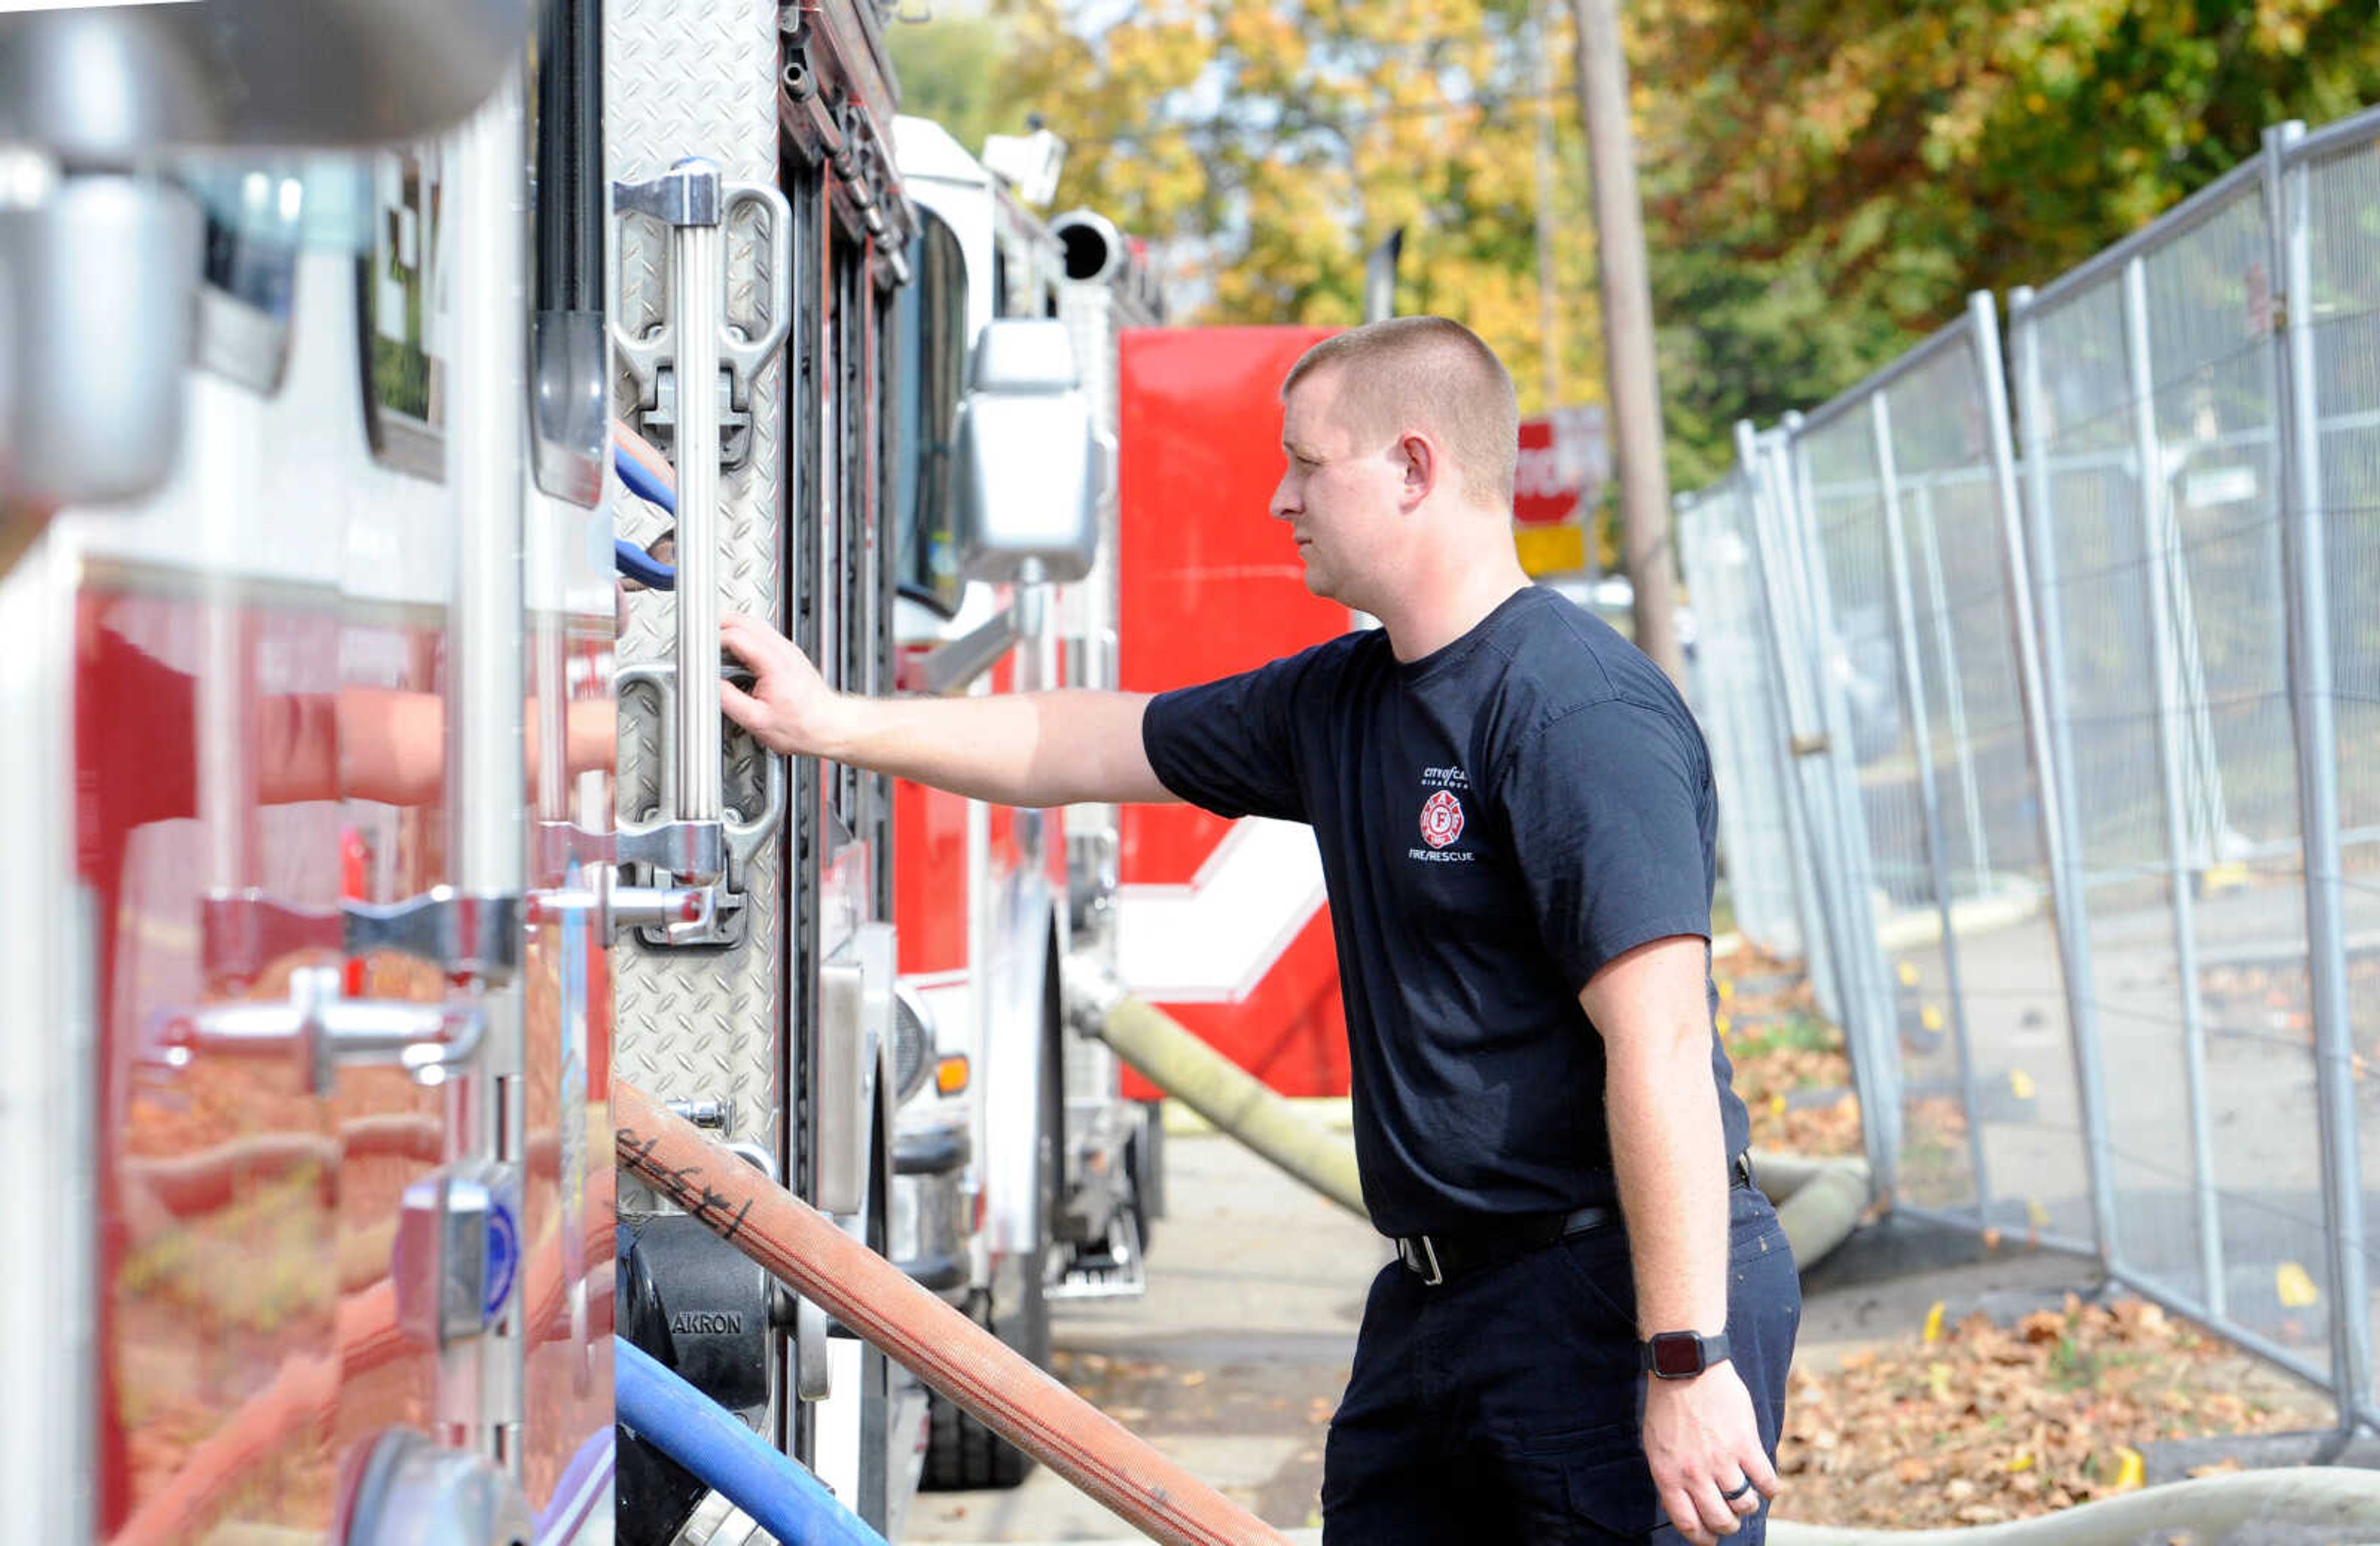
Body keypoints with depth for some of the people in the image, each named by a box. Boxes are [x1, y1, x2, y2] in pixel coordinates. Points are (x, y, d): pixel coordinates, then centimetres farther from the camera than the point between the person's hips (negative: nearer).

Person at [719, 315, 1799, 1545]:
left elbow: (1661, 1044, -23)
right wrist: (836, 724, 25)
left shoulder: (1583, 714, -17)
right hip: (1431, 1303, 9)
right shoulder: (1343, 702, 12)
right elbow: (1095, 745, 24)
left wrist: (1688, 1363, -26)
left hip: (1614, 1302, -9)